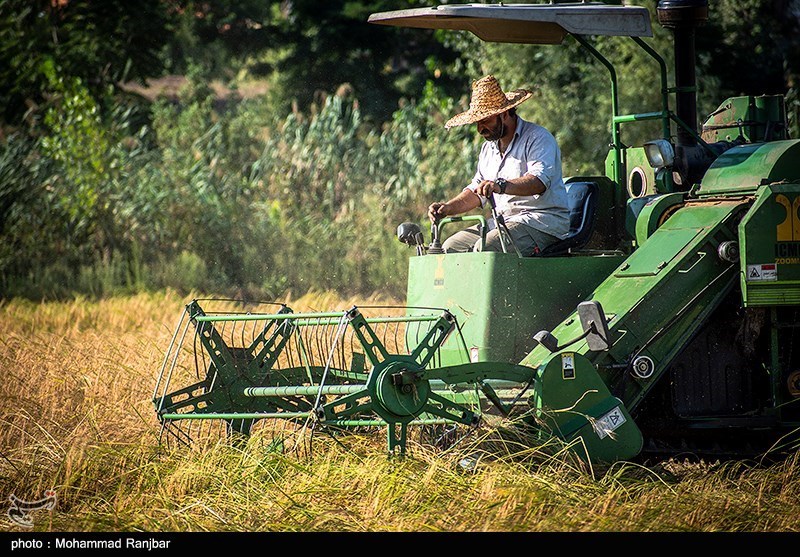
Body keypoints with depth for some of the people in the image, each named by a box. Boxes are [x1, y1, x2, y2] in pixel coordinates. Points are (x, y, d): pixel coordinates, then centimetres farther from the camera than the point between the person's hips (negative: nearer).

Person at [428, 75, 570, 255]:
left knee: (485, 248, -31)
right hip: (503, 221, 8)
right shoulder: (488, 149, 21)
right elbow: (476, 192, 23)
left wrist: (501, 186, -42)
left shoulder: (537, 138, -7)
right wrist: (448, 208, 3)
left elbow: (540, 181, -25)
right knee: (450, 247, -8)